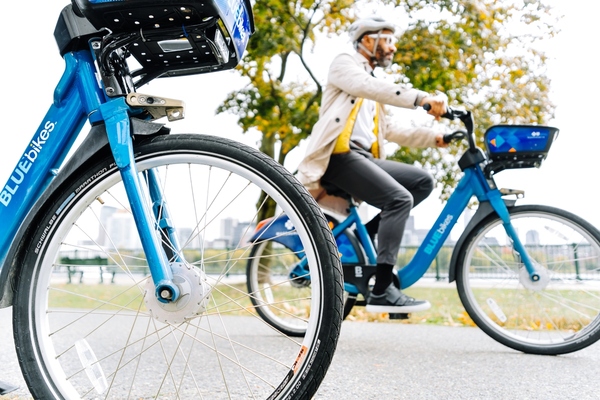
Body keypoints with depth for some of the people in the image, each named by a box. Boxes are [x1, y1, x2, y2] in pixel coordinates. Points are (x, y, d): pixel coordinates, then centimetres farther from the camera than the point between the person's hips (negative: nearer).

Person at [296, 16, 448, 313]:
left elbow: (392, 130, 23)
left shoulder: (372, 89, 31)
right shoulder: (344, 64, 6)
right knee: (400, 198, -24)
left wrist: (435, 137, 9)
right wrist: (422, 98, -29)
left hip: (365, 158, 8)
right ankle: (382, 291, -27)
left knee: (423, 182, -5)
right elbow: (368, 87, -17)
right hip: (340, 155, -8)